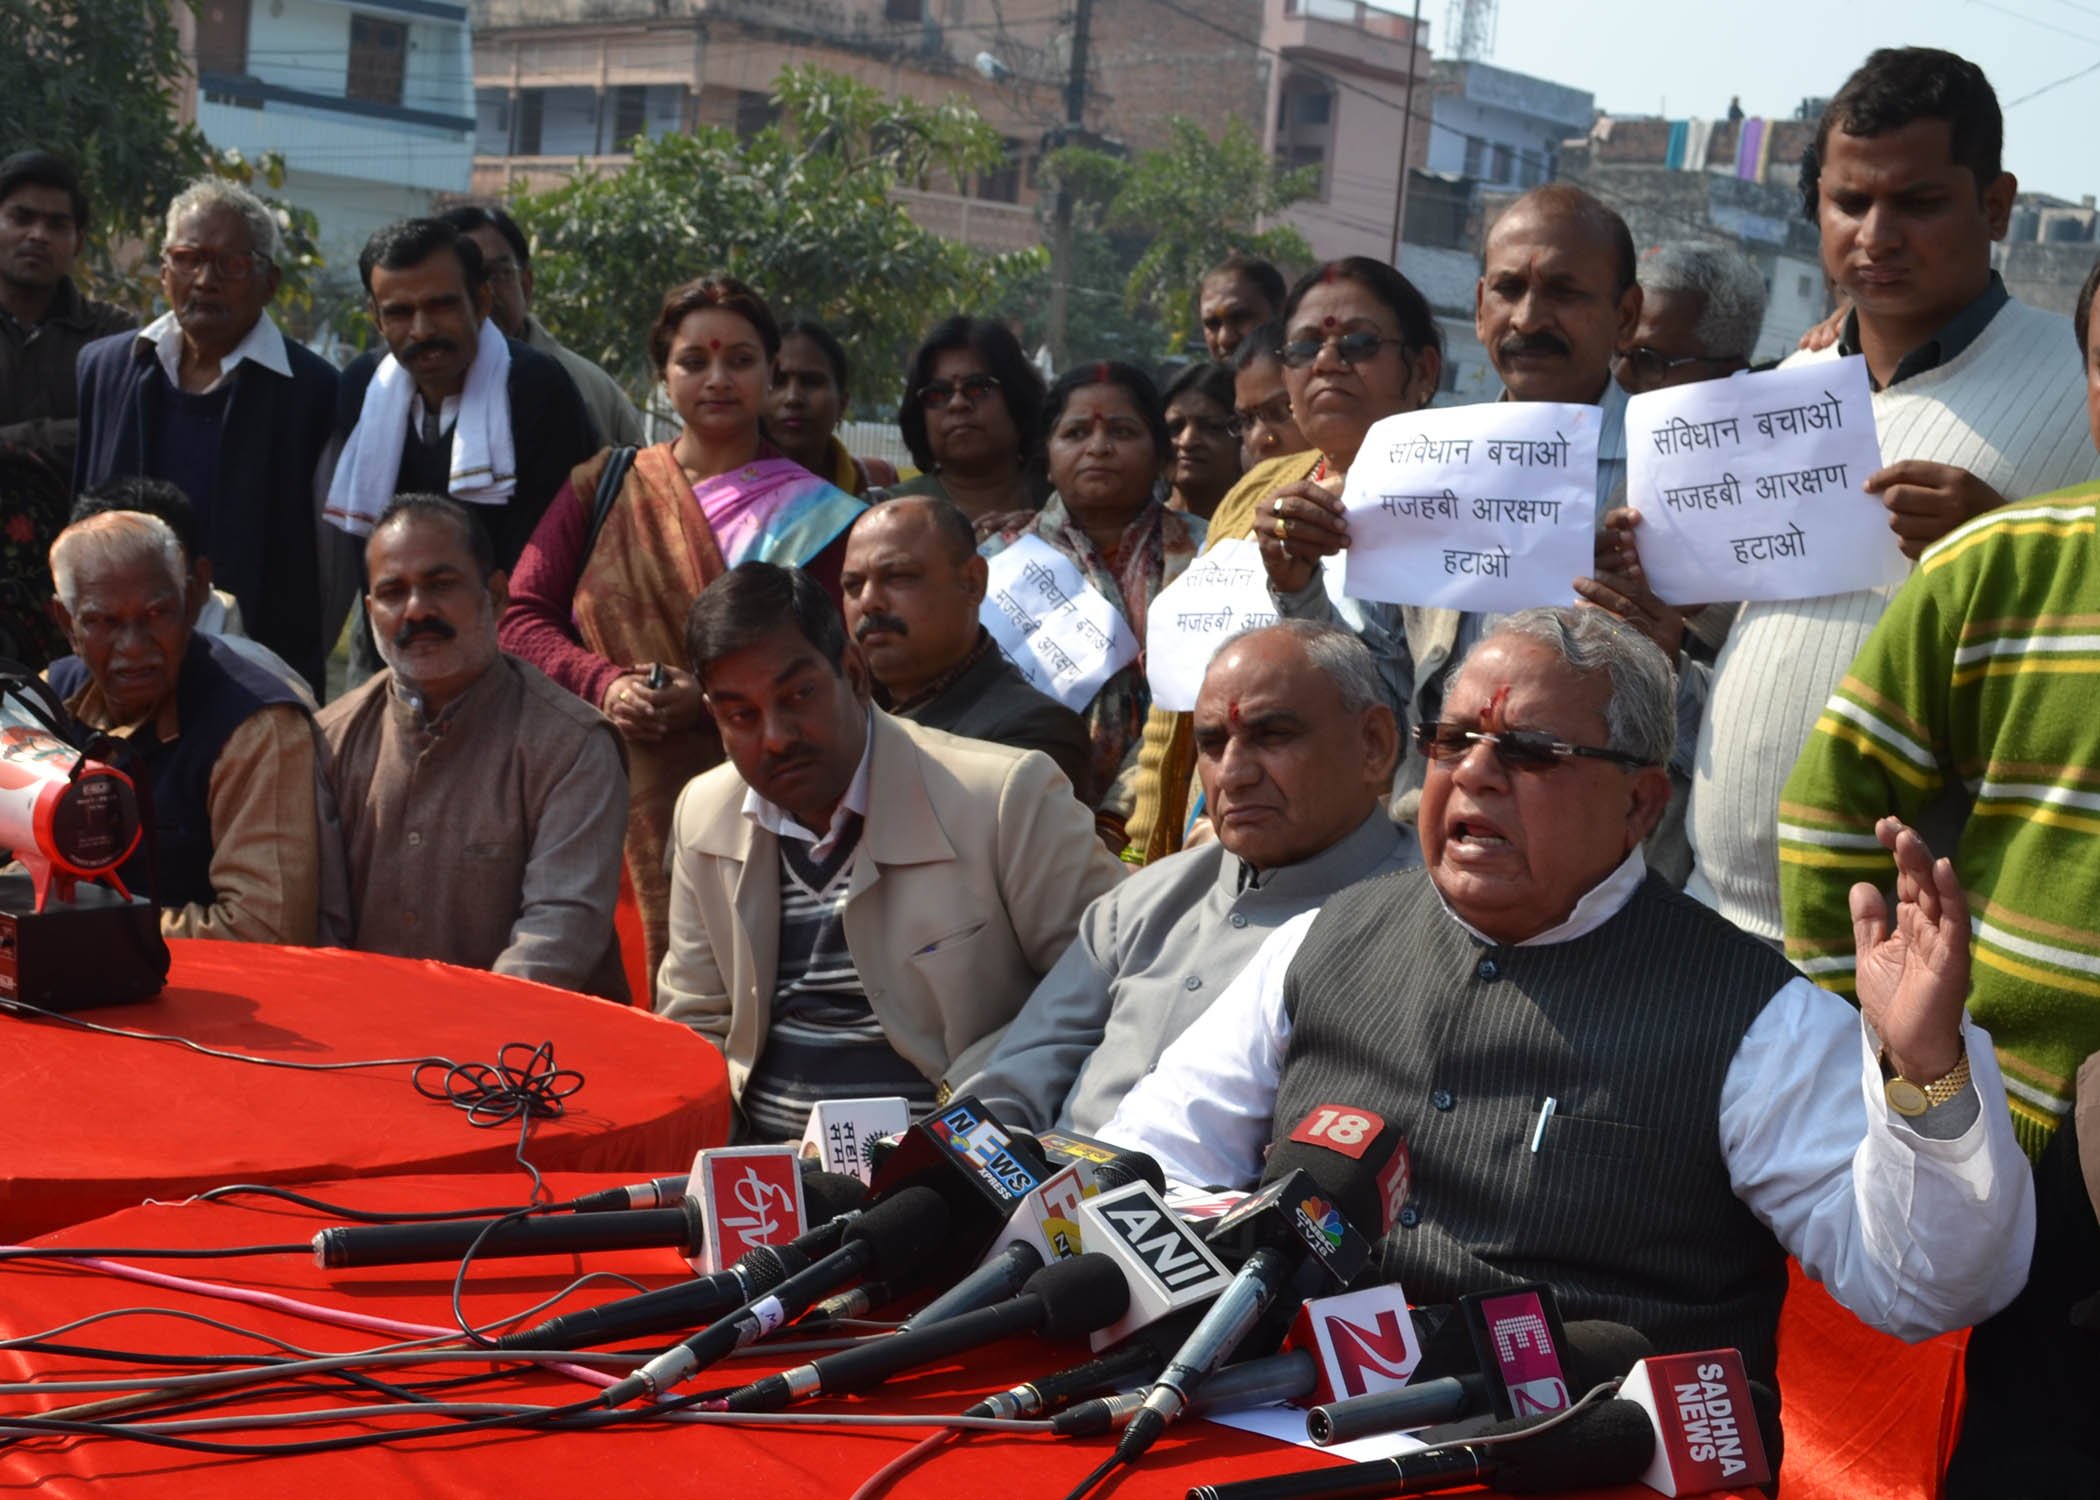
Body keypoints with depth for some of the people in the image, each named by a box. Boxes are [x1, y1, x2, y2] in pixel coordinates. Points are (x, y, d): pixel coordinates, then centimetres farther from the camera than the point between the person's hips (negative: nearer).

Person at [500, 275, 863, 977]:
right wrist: (605, 683, -8)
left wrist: (716, 697, -14)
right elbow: (520, 617, 10)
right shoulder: (605, 487, 13)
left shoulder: (813, 514, 7)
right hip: (619, 807, 2)